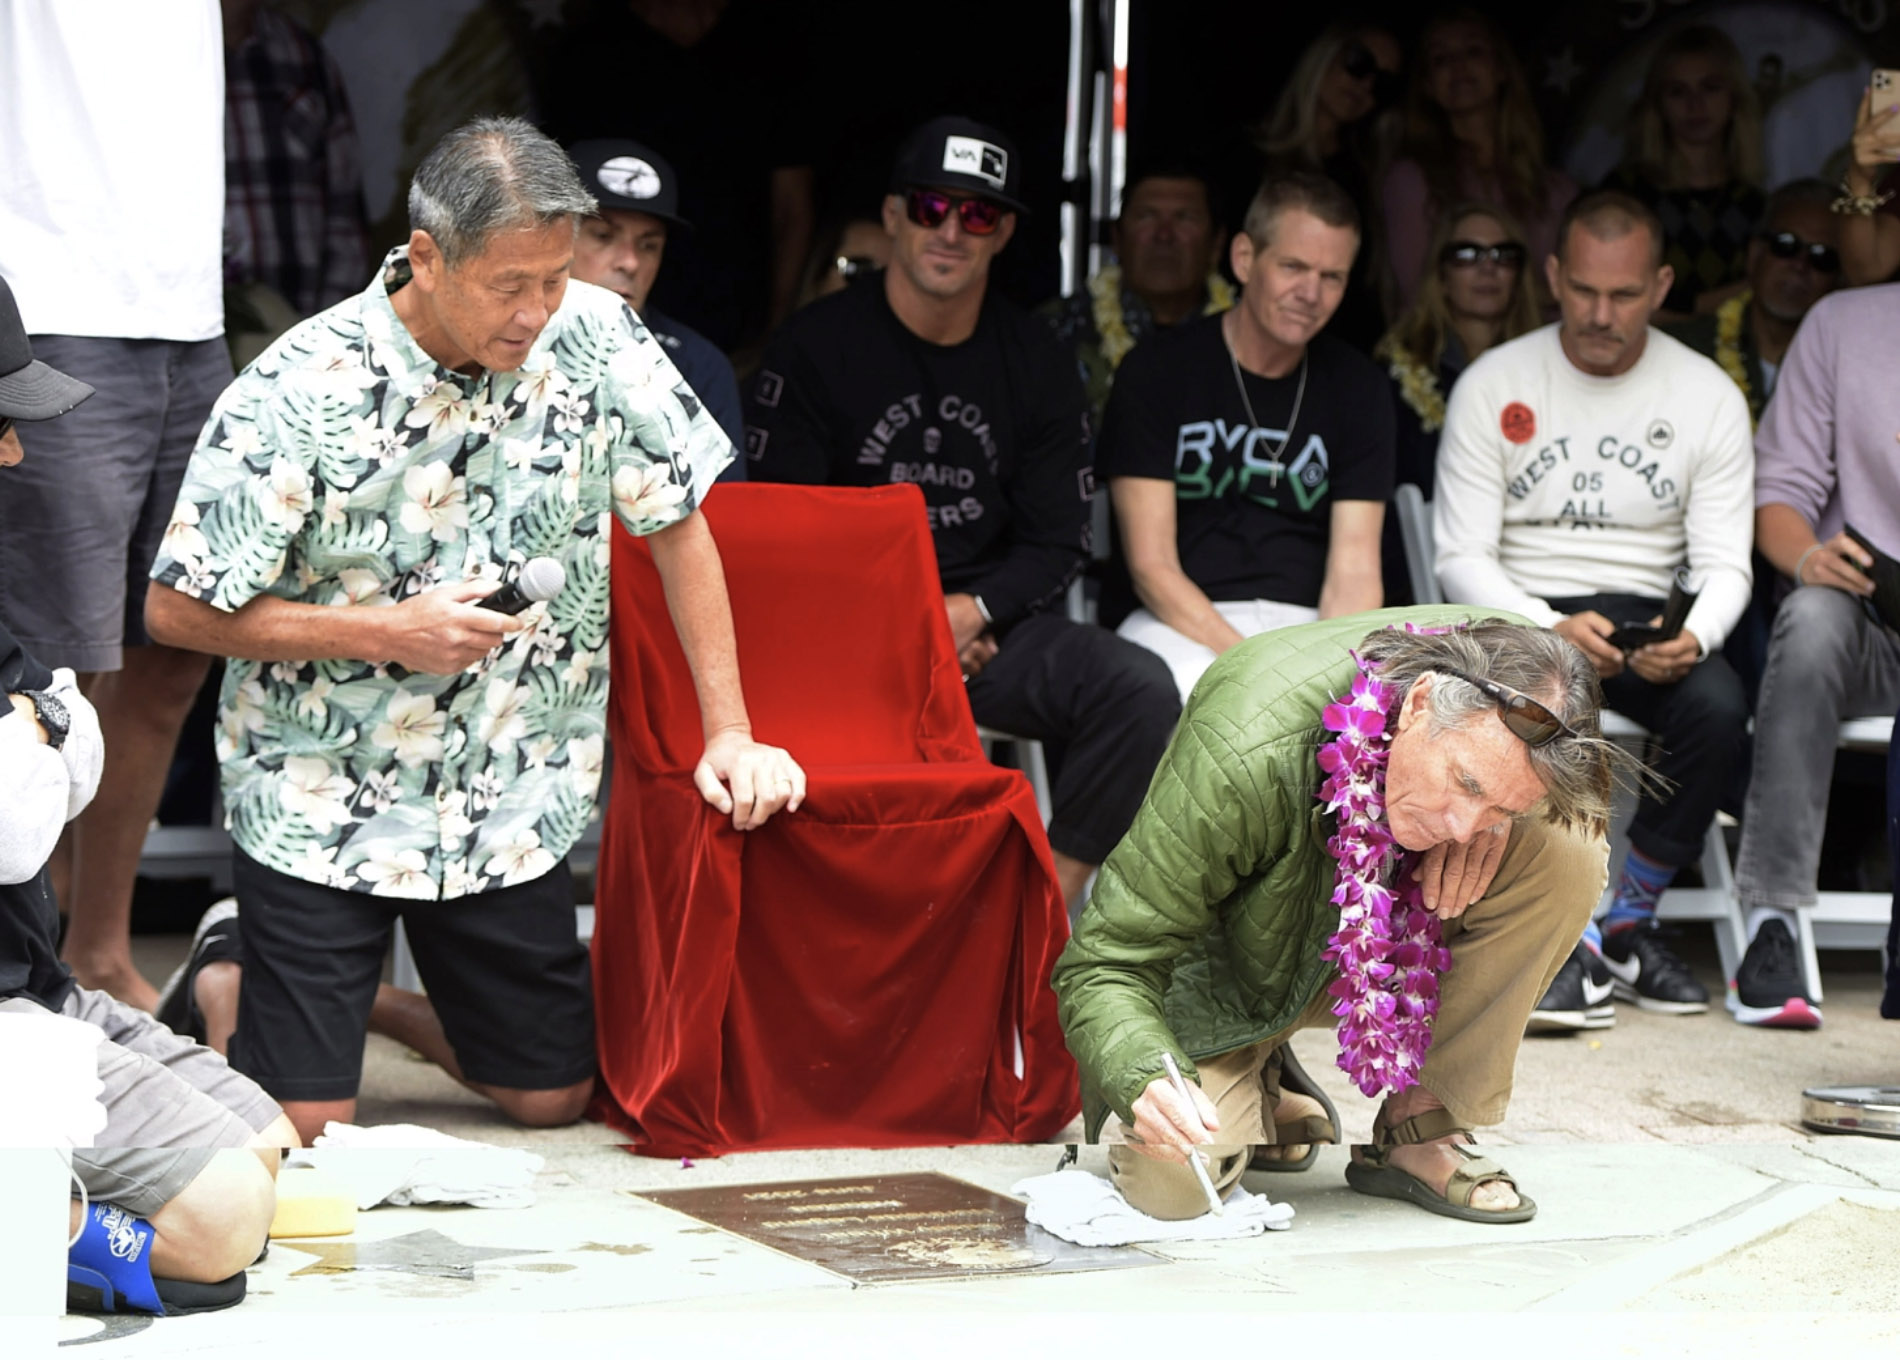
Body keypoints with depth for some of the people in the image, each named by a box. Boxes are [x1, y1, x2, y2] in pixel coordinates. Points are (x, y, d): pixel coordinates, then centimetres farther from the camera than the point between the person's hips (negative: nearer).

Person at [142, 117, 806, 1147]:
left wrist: (729, 733, -3)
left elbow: (676, 521, 1)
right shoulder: (297, 392, -20)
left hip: (512, 800, 4)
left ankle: (373, 1002, 35)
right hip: (319, 801, -4)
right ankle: (226, 979, 25)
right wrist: (386, 631, -21)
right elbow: (179, 611, -14)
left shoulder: (595, 339, -10)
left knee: (551, 1097, 9)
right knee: (304, 1123, -7)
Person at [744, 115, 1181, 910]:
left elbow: (1057, 545, 9)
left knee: (1142, 689, -23)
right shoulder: (816, 347, 1)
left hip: (989, 623, 4)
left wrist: (968, 613, -11)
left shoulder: (1036, 365, 11)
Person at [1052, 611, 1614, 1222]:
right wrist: (1144, 1077, -52)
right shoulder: (1248, 757, -38)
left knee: (1568, 850, -25)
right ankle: (1247, 1092, 8)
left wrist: (1499, 818, -24)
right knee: (1171, 1181, -31)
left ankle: (1419, 1128, -11)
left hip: (1400, 947, 4)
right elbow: (1105, 964, -30)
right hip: (1231, 972, -4)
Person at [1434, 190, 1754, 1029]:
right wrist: (1548, 629, -25)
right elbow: (1461, 558, -5)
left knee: (1717, 705, -30)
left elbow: (1725, 566, 0)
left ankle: (1626, 924, -10)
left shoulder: (1708, 397, 3)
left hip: (1642, 616, 2)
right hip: (1518, 613, -2)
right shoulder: (1493, 386, -2)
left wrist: (1693, 638, -24)